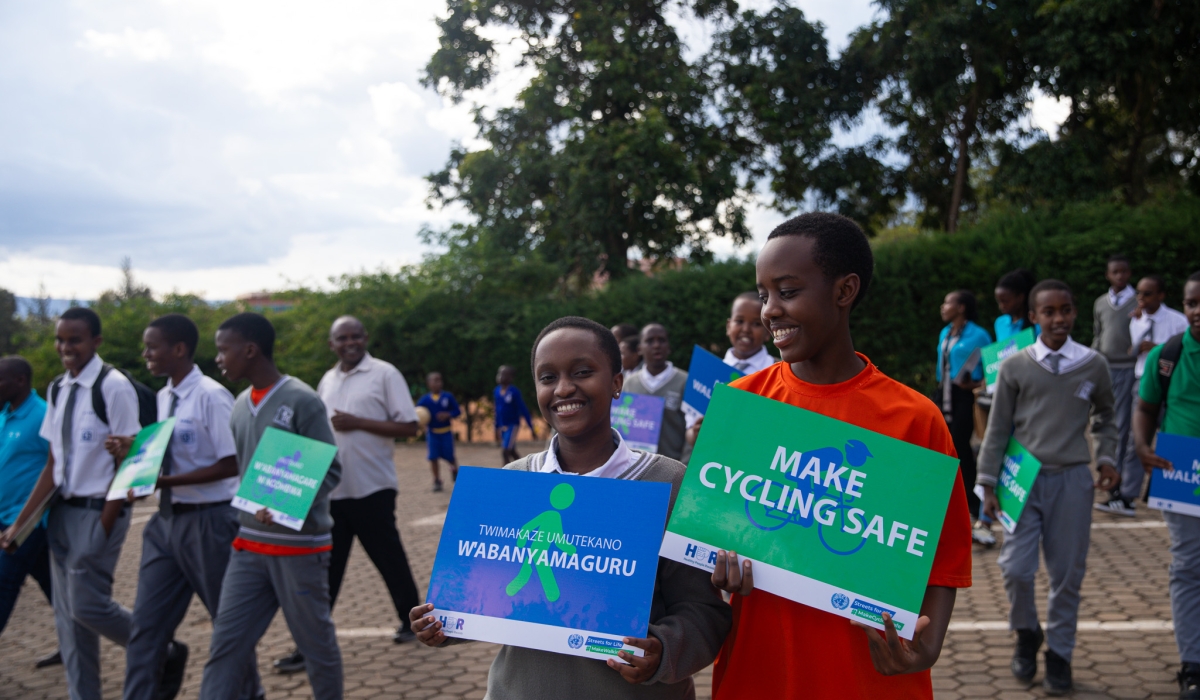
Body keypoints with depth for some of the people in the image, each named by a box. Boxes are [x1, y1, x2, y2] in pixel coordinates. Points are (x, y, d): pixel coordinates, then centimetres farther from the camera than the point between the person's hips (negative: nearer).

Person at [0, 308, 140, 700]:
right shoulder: (58, 389, 8)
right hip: (64, 508, 7)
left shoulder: (114, 387, -13)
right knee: (67, 614, 10)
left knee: (87, 604, -8)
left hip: (99, 511, -7)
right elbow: (54, 465, 11)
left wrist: (104, 527, -16)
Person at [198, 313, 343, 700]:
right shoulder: (241, 405, 8)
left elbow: (330, 469, -15)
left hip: (300, 545, -6)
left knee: (316, 643, 7)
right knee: (225, 643, 3)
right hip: (249, 545, 6)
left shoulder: (302, 400, -12)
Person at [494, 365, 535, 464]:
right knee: (512, 452, 15)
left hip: (512, 426, -7)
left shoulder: (514, 392, -16)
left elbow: (524, 410, -13)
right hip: (502, 426, 7)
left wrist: (532, 429, -12)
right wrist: (497, 428, 19)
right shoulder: (497, 391, 3)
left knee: (504, 452, -14)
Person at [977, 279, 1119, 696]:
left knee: (1067, 573, 5)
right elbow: (998, 429, 3)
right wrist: (988, 483, 1)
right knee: (1016, 568, -6)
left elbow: (1105, 417, 19)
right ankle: (1027, 634, 22)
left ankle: (1059, 653, 22)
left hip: (1072, 479, 1)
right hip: (1024, 478, -1)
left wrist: (1107, 458, 5)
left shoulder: (1093, 365, 3)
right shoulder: (1016, 367, 0)